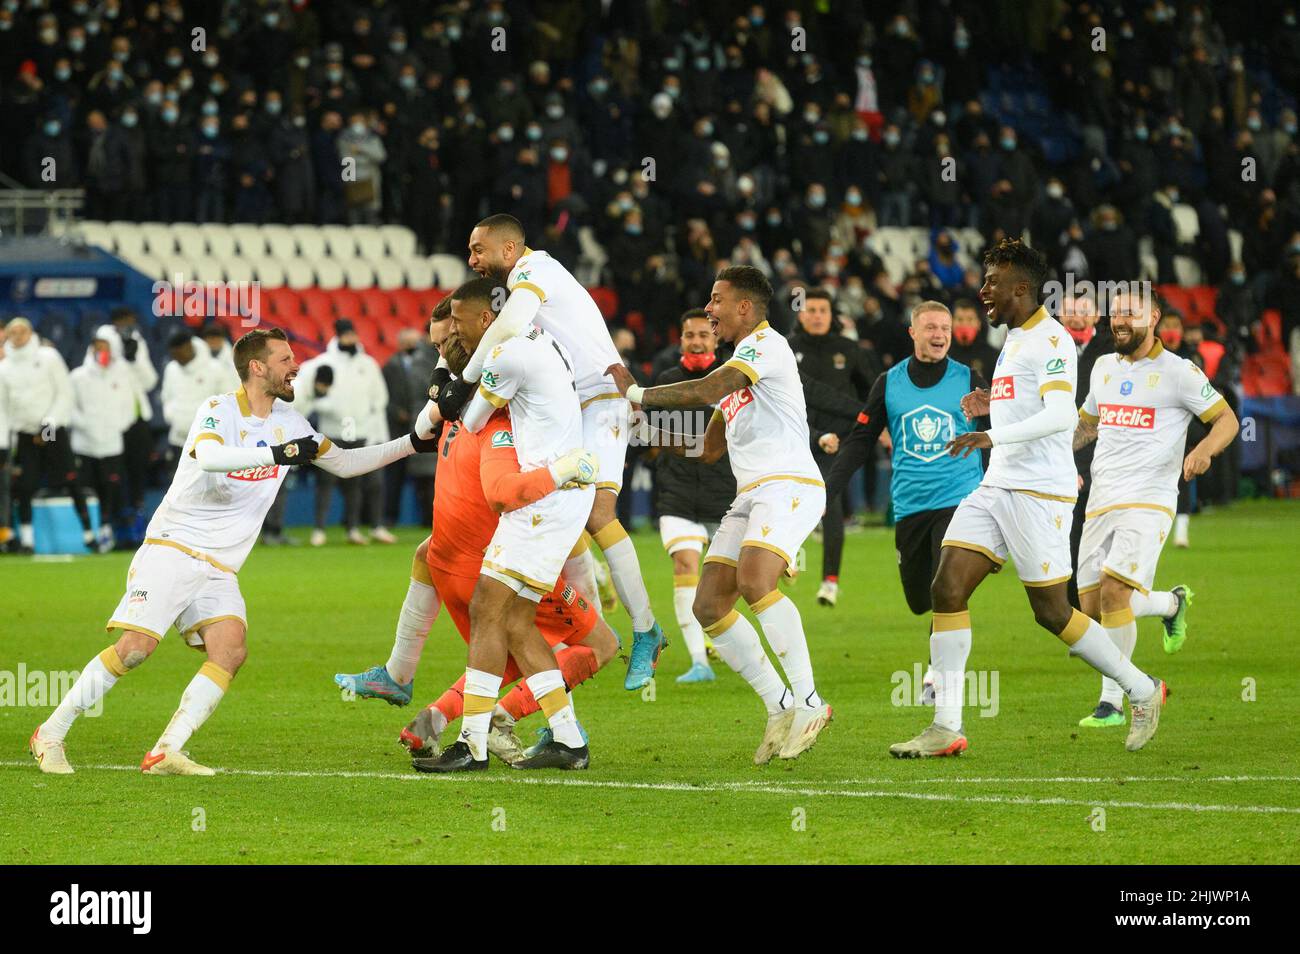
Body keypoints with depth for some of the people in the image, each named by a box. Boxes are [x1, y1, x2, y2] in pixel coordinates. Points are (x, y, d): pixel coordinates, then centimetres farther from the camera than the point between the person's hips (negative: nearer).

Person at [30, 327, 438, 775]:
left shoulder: (287, 421, 10)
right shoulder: (218, 410, -12)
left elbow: (345, 463, 20)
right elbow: (209, 457, -34)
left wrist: (413, 443, 13)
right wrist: (275, 453, -41)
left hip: (218, 571, 7)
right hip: (171, 550, -6)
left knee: (231, 650, -17)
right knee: (135, 647, -17)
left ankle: (166, 753, -17)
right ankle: (51, 734, -4)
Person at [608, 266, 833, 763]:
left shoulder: (767, 345, -4)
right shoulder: (737, 365, 26)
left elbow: (707, 392, -19)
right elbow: (708, 448, 28)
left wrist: (637, 394, -10)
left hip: (788, 485, -10)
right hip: (750, 496, 10)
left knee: (754, 580, -31)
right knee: (709, 607, -2)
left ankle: (808, 703, -26)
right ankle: (781, 709, 3)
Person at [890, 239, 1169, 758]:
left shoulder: (1050, 340, -12)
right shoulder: (1014, 339, 18)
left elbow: (1061, 415, -25)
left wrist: (992, 435, -33)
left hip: (1039, 492, -9)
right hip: (995, 487, 9)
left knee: (1051, 613, -3)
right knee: (947, 589, -5)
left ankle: (1142, 691, 18)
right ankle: (946, 729, -7)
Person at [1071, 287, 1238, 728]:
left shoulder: (1178, 372, -3)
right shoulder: (1104, 368, 15)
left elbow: (1227, 419, 1)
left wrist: (1204, 449, -19)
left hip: (1148, 503, -6)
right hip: (1101, 503, 6)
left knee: (1114, 592, -22)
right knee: (1092, 606, 1)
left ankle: (1112, 702, -12)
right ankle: (1172, 603, 30)